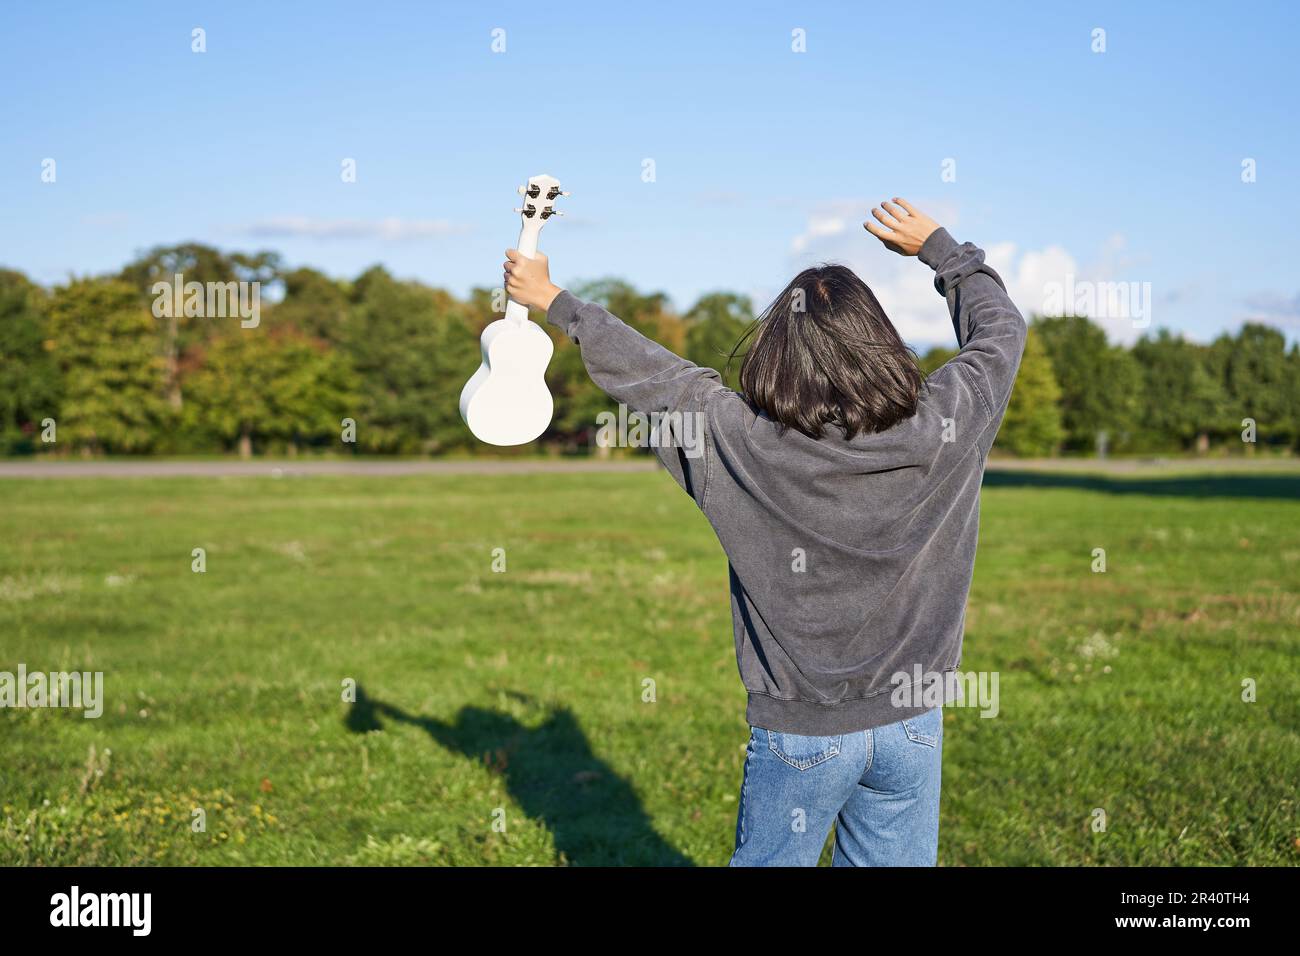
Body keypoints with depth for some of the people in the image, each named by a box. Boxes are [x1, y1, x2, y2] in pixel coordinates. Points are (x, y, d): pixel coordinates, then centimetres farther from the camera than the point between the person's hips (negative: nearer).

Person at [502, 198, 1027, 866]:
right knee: (895, 859, 17)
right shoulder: (941, 428, -13)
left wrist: (552, 301, 11)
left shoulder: (739, 442, -17)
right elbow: (1000, 329, 6)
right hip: (912, 723, 2)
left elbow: (646, 372, -3)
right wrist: (938, 247, 18)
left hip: (803, 731, -2)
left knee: (769, 861, 16)